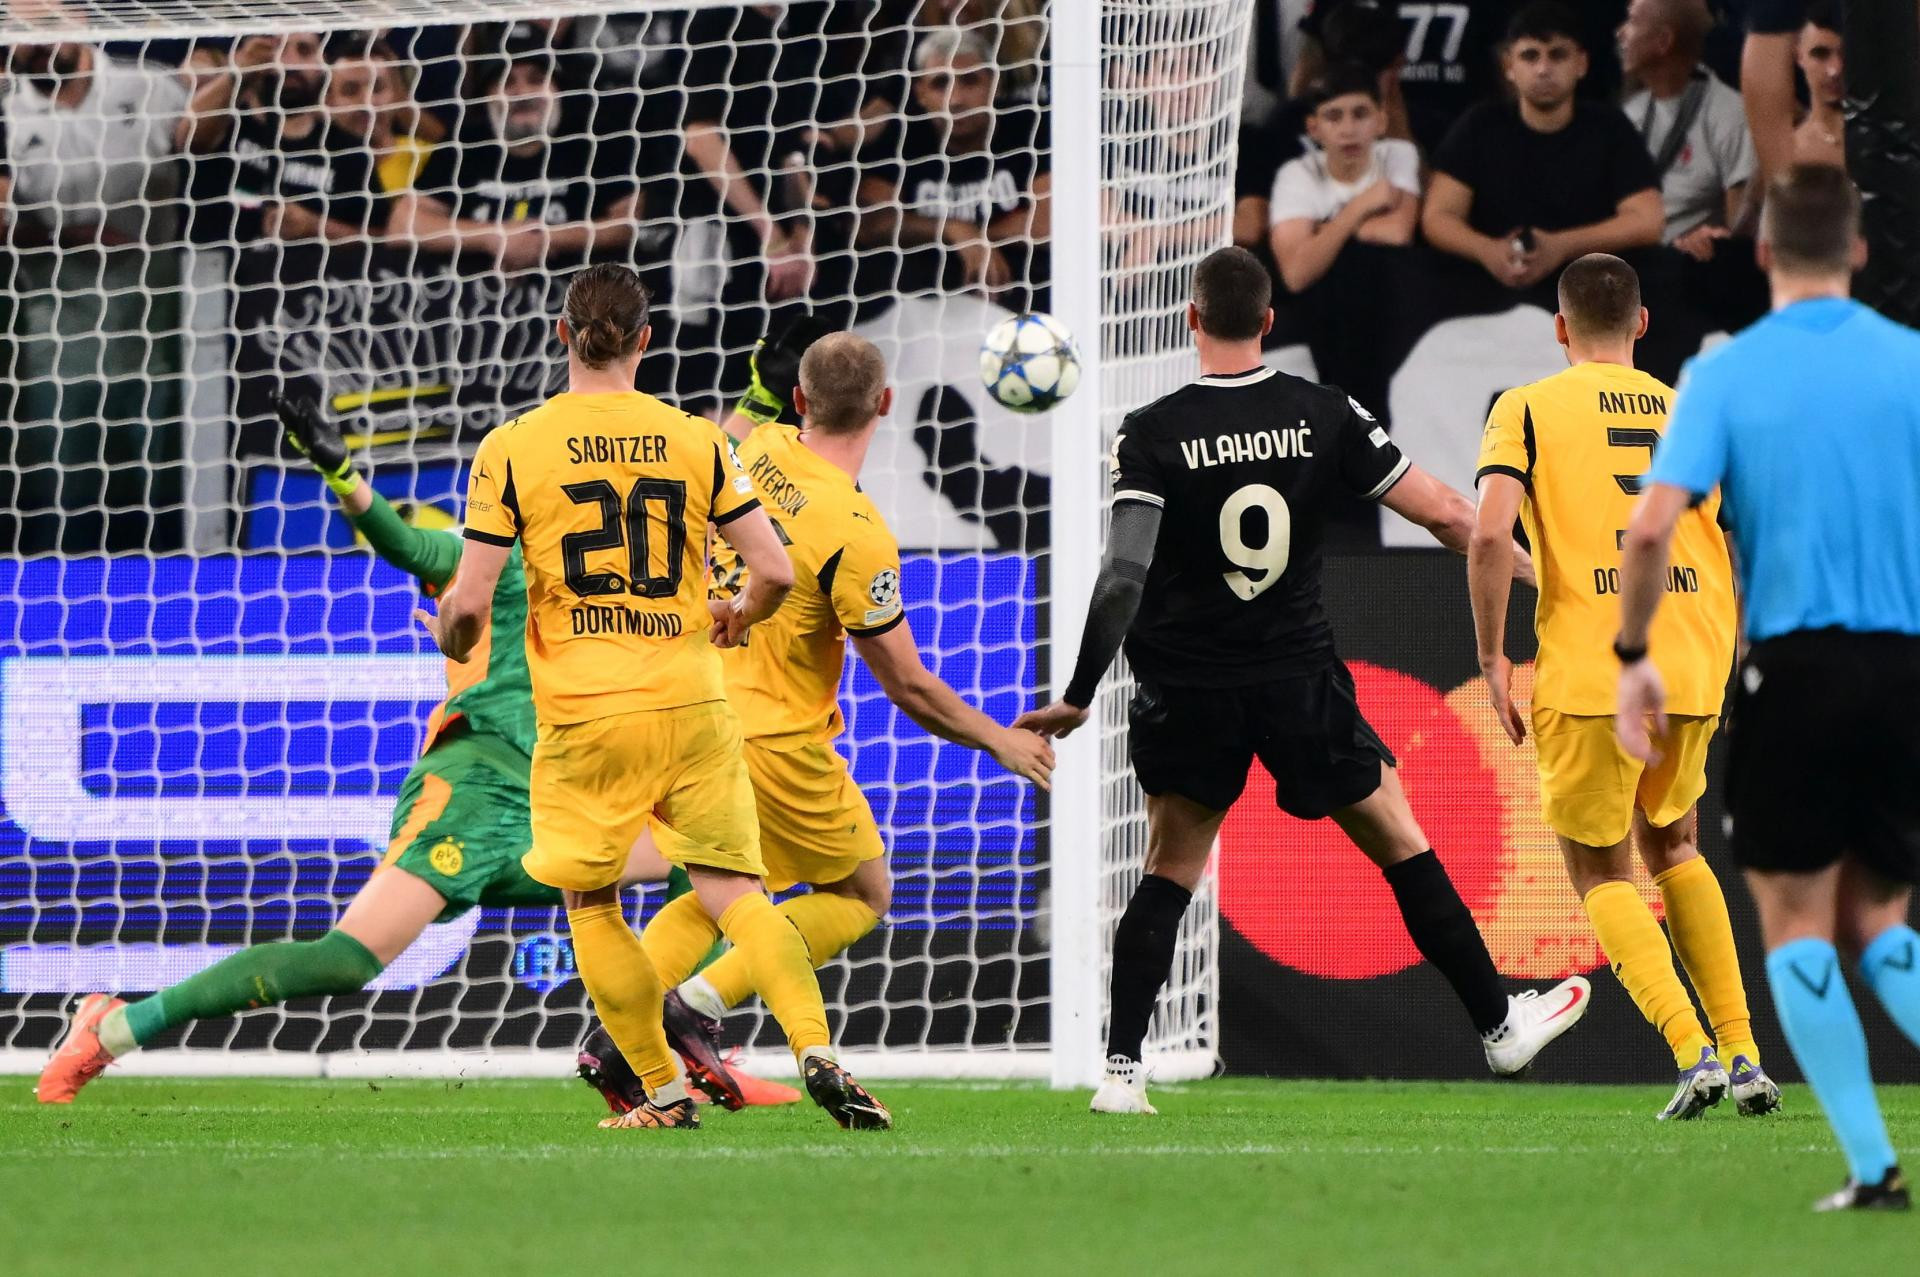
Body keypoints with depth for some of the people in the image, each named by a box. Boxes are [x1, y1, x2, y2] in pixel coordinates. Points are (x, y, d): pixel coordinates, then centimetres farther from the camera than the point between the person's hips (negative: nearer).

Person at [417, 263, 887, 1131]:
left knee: (590, 907, 13)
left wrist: (451, 640, 19)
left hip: (582, 718, -2)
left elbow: (469, 602, -5)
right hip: (692, 703, 2)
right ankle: (818, 1052, -18)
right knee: (734, 894, 3)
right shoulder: (696, 442, 2)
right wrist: (738, 618, 24)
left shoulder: (511, 451, -3)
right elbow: (775, 571, 1)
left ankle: (665, 1092, 11)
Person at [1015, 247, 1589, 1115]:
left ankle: (1120, 1069, 1)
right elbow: (1444, 515, -3)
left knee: (1169, 873, 13)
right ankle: (1499, 1025, 24)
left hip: (1188, 692, -1)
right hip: (1299, 677, 1)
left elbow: (1124, 575, -19)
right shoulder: (1324, 416, -5)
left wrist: (1077, 699, -13)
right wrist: (1536, 573, 13)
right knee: (1400, 843, 16)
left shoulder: (1151, 434, -11)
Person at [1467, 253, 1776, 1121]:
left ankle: (1695, 1054, -8)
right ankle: (1744, 1055, 17)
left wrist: (1493, 659, -5)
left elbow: (1490, 535, -13)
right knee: (1670, 843, 26)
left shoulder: (1527, 410, 1)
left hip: (1586, 675, -4)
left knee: (1599, 871, 11)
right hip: (1693, 674, 4)